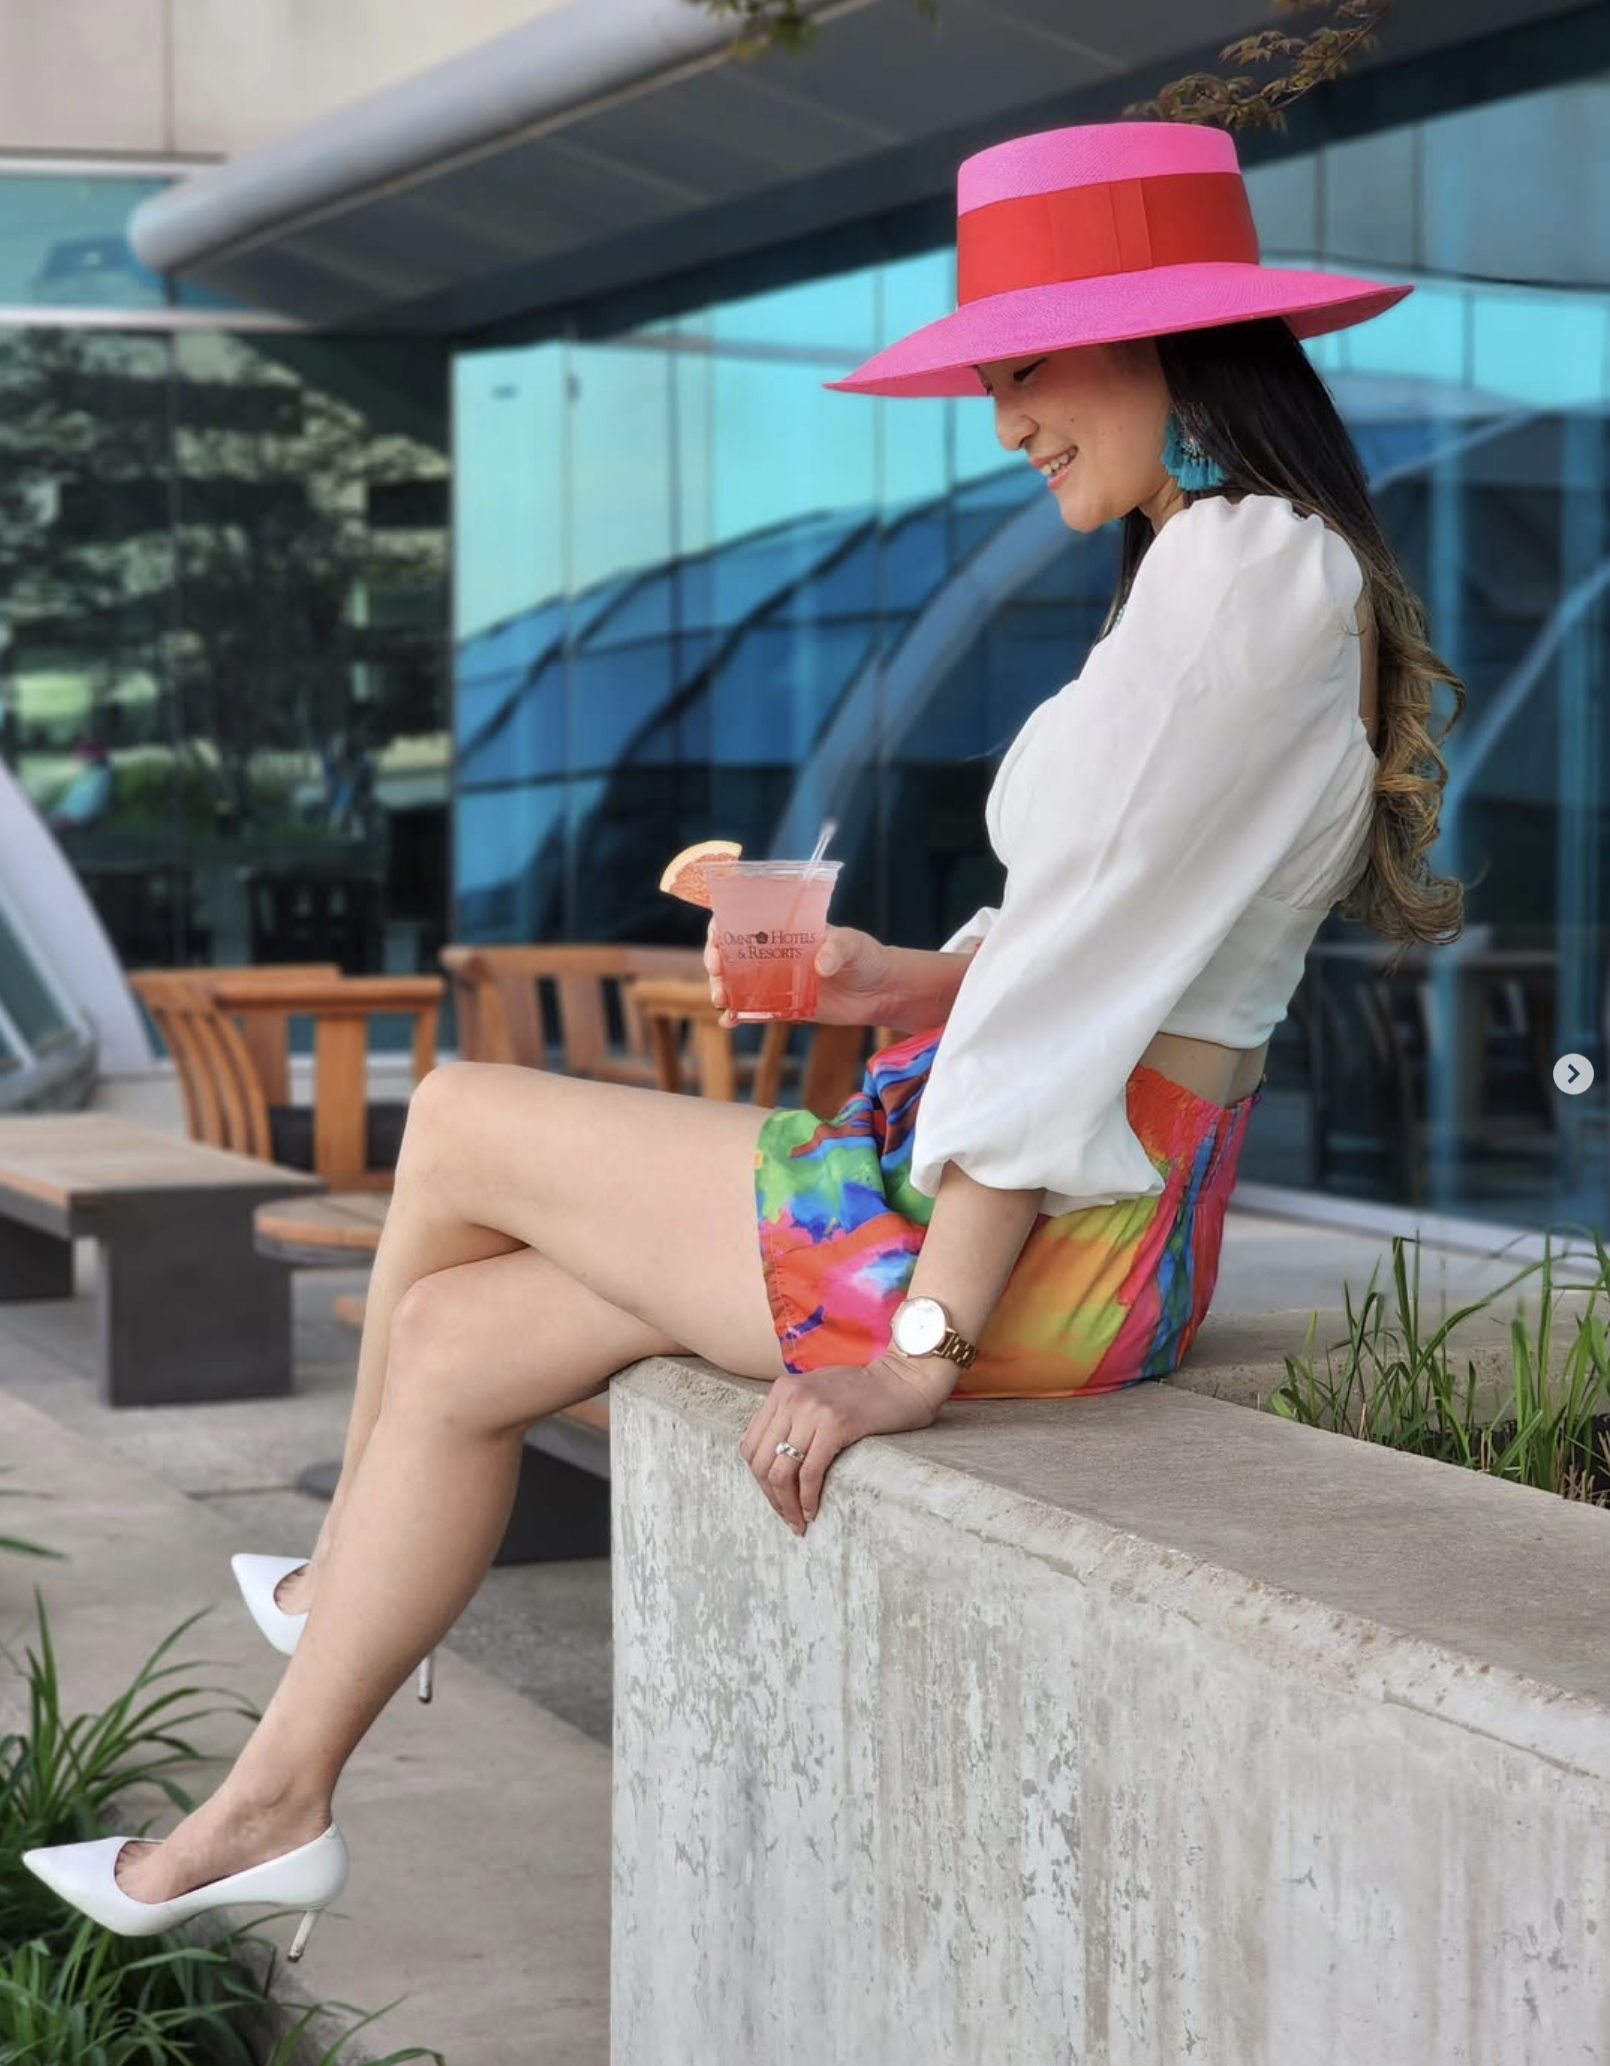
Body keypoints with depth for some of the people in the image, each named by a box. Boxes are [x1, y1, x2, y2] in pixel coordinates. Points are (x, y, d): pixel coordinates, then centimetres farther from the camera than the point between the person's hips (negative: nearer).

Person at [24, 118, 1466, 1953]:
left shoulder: (1240, 565, -18)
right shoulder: (1266, 570, 15)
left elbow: (1093, 952, -22)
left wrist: (925, 1341, -21)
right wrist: (926, 983, 8)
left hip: (1043, 1250, -10)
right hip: (1083, 1232, 10)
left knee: (456, 1125, 7)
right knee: (451, 1340, 12)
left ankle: (342, 1573, 31)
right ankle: (275, 1807, 23)